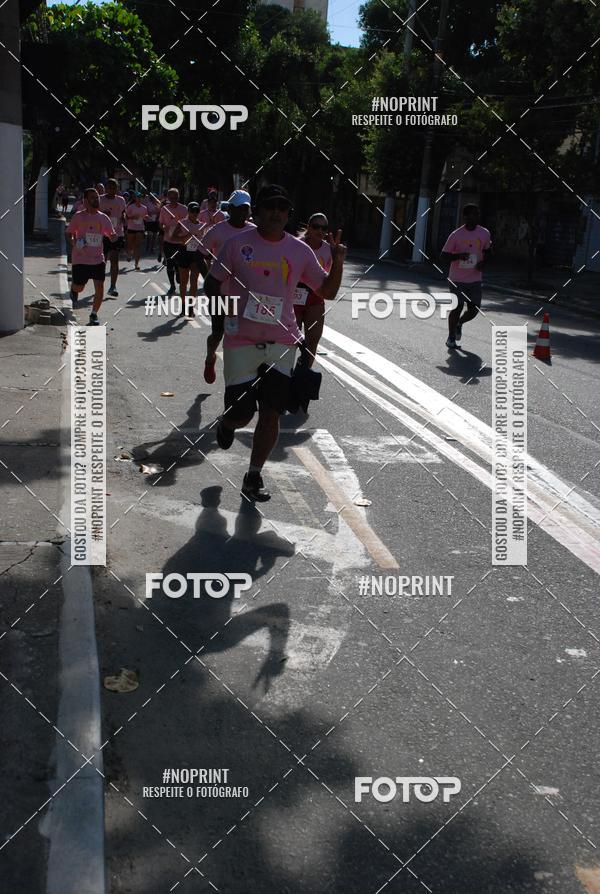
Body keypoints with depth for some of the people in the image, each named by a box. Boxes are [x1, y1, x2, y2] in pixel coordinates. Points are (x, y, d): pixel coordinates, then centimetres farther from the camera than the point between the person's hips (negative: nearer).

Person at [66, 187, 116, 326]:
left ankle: (94, 314, 10)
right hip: (81, 259, -2)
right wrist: (73, 242, -17)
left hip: (98, 259, 2)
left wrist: (114, 236, -18)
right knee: (79, 287, 5)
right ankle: (73, 290, 43)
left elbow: (112, 237, 5)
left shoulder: (103, 217, 4)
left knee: (99, 287, -6)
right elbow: (69, 233, 3)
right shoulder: (78, 216, -4)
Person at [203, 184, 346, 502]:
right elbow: (211, 283, 5)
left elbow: (327, 291, 8)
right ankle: (226, 424, 39)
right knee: (241, 413, 0)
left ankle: (253, 477, 12)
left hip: (282, 342, 2)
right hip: (241, 341, -1)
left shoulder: (300, 251, 3)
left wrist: (337, 263, -9)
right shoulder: (238, 243, -2)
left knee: (271, 413, -3)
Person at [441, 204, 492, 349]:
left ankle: (459, 323, 35)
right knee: (457, 307, -2)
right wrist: (459, 256, -25)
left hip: (475, 279, 4)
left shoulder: (484, 233, 0)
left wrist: (483, 262, -4)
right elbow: (444, 254, -7)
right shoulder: (456, 235, -12)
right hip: (457, 279, -4)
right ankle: (451, 337, 17)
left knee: (474, 310, 2)